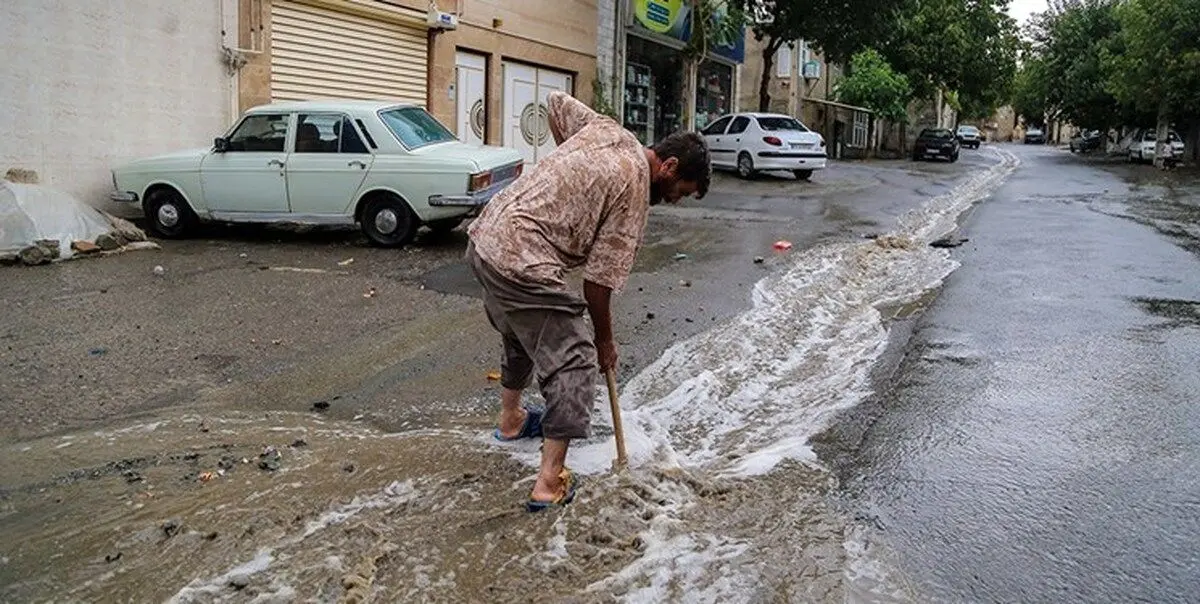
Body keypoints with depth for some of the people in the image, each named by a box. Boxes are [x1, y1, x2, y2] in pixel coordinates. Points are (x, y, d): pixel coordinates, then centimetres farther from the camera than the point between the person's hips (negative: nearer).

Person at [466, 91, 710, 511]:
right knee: (574, 361, -2)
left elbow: (556, 102, 29)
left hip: (484, 237, 9)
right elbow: (599, 282, -8)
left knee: (522, 334, 30)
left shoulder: (606, 129, 10)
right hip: (523, 265, -9)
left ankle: (511, 419, 51)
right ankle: (550, 483, -2)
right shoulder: (634, 191, -10)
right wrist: (605, 340, 6)